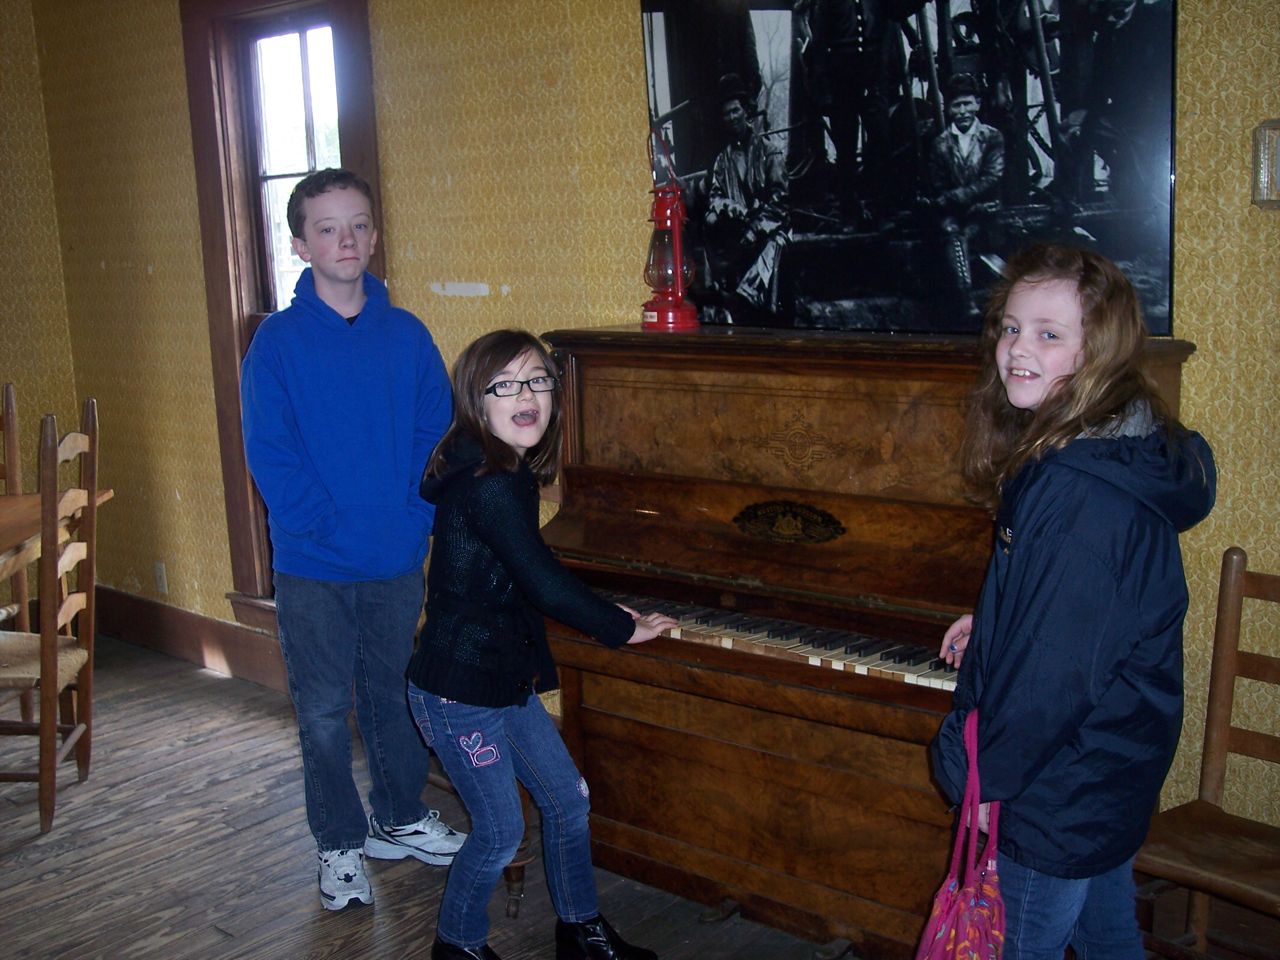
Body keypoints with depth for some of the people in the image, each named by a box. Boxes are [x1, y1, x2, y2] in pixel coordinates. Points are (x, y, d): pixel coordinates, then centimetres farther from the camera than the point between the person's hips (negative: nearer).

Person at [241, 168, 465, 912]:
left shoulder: (407, 335, 0)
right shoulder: (278, 342, -7)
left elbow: (438, 435, 0)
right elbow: (270, 456, -11)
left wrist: (417, 517, -12)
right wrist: (327, 530, -17)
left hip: (399, 561, 2)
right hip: (314, 569, -2)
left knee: (396, 694, 17)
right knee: (325, 710, 9)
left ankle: (404, 819, 36)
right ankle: (342, 844, 26)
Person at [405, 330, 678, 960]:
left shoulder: (511, 474, 6)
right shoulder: (487, 486, -25)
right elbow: (543, 583, -25)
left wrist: (604, 613, 17)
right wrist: (622, 628, -11)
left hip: (506, 681, 9)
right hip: (460, 689, -9)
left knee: (568, 800, 17)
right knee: (500, 832, 4)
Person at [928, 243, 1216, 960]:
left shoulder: (1080, 491, -30)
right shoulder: (1127, 451, 2)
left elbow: (1059, 666, -28)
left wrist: (978, 772, -17)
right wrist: (991, 622, 7)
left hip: (1060, 793, -9)